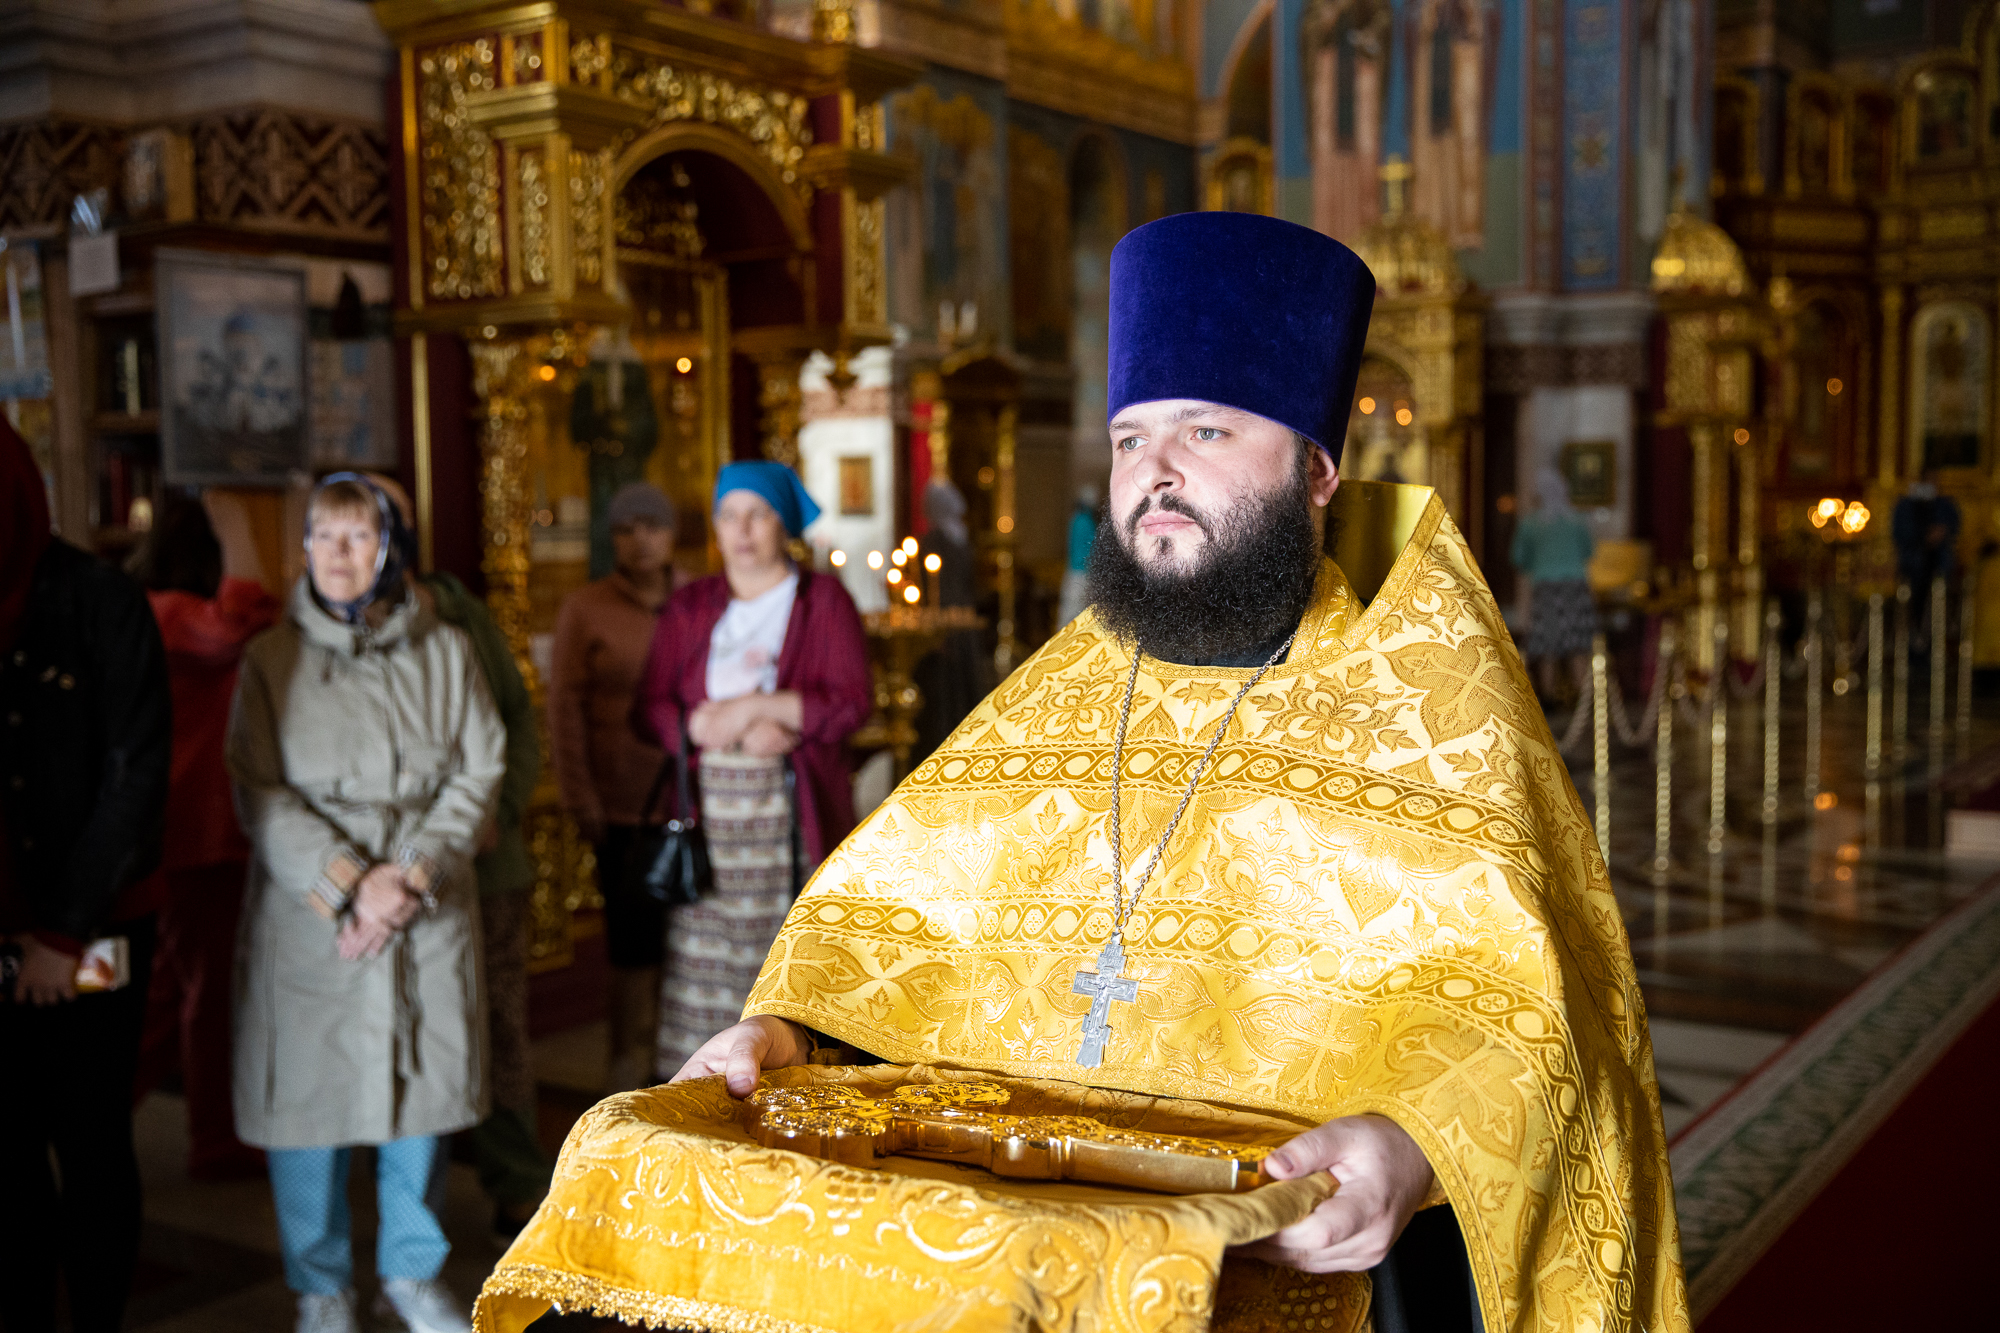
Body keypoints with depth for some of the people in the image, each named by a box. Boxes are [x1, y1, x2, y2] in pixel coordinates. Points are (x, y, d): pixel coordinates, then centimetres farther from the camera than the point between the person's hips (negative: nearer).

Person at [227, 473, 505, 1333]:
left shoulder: (444, 652, 6)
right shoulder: (272, 660, 2)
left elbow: (478, 773, 1)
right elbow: (262, 795, -5)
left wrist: (413, 875, -12)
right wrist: (347, 884, -16)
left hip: (431, 915, 2)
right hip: (307, 917, -1)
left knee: (424, 1088, 8)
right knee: (312, 1096, 3)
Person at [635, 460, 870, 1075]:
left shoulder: (823, 599, 6)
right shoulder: (691, 606, 13)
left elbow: (853, 701, -5)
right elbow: (650, 709, 6)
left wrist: (757, 706, -11)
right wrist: (713, 728, -11)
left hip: (792, 816, -2)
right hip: (708, 810, 2)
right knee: (702, 959, -3)